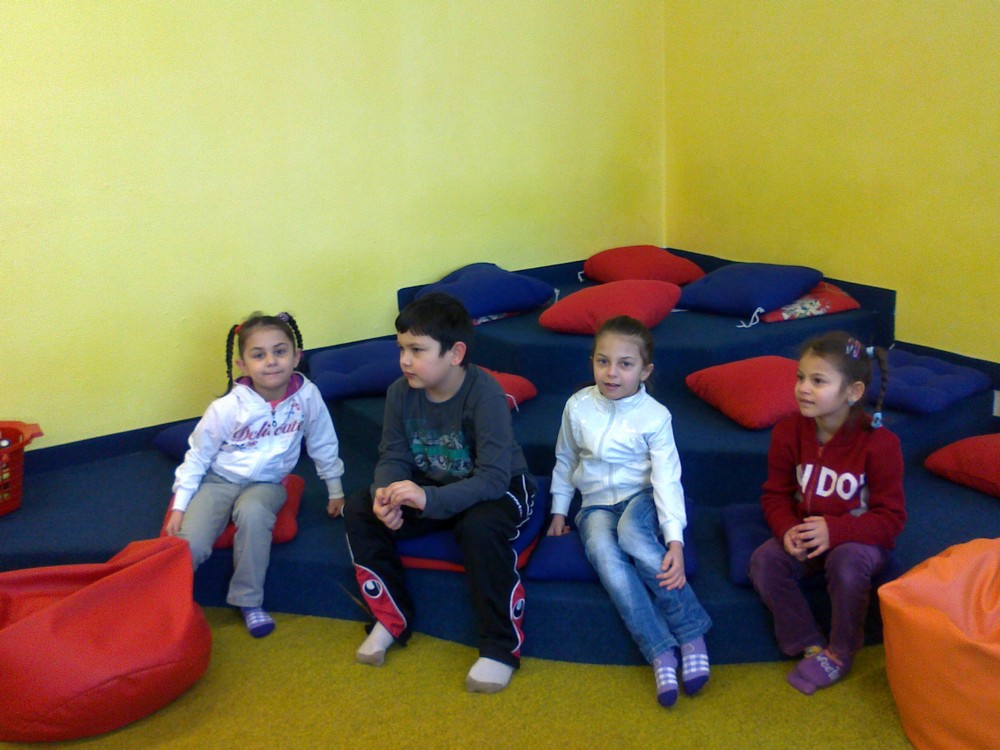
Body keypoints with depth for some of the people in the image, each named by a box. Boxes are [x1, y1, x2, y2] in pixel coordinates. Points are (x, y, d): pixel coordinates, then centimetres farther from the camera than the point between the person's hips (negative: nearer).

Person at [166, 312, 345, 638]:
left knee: (253, 512, -35)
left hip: (266, 483, 1)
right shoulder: (227, 407, -17)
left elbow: (323, 445, 2)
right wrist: (180, 505, -6)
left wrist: (336, 492, 11)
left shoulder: (307, 396, -14)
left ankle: (248, 600, -19)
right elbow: (197, 455, -4)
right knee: (190, 545, -24)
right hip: (219, 480, 0)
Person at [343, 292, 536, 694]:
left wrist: (429, 499, -47)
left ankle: (500, 647, -18)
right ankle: (392, 619, 4)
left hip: (498, 489, -5)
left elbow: (493, 477, -34)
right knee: (359, 508, -12)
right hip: (429, 488, 6)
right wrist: (384, 494, -30)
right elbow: (393, 457, -6)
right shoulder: (401, 392, -13)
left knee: (480, 526, -37)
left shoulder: (485, 394, -29)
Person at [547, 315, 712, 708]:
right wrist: (559, 510, 14)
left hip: (640, 497, -2)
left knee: (631, 532, -38)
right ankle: (660, 653, -34)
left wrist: (675, 540, -26)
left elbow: (667, 478, -17)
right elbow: (565, 462, 14)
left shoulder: (654, 415, -11)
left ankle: (692, 634, -30)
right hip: (596, 504, 2)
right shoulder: (578, 407, -3)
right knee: (604, 553, -33)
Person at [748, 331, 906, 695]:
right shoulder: (788, 432, -7)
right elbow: (775, 494, 1)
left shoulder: (879, 443, -19)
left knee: (846, 561, -36)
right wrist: (787, 530, -22)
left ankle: (839, 654, -12)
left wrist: (834, 530, -31)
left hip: (859, 539, -4)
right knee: (764, 561, -22)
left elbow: (891, 517, -16)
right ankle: (811, 646, -8)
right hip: (804, 536, 4)